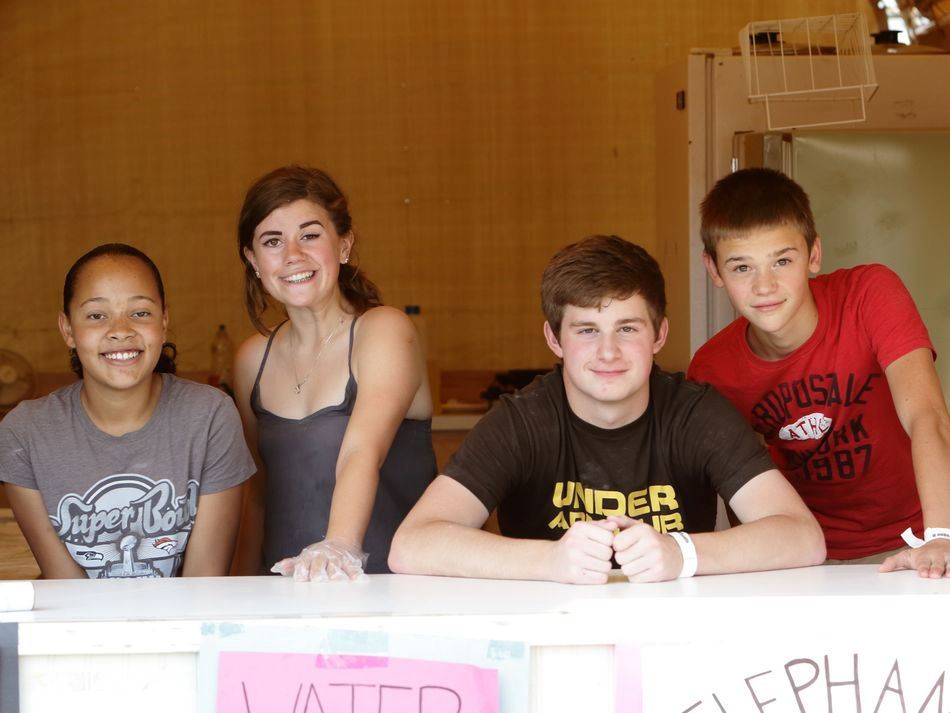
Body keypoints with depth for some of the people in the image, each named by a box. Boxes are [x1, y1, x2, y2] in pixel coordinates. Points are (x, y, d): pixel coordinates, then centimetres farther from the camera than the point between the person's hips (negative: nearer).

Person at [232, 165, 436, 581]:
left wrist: (340, 546, -38)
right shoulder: (254, 360, 9)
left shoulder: (385, 332, -6)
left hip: (391, 583, -4)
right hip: (285, 593, 5)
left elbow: (362, 452, -23)